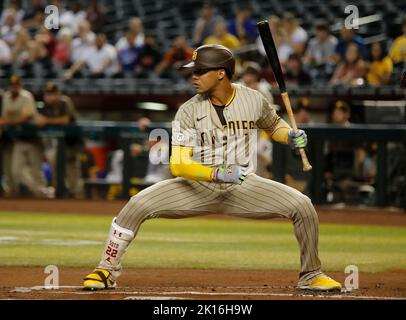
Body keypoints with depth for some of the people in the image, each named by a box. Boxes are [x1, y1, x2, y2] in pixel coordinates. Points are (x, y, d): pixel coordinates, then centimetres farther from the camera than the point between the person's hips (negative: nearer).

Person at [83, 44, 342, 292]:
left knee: (302, 206, -16)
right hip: (198, 187, -1)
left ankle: (311, 276, 5)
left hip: (242, 187, 1)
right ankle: (107, 271, -4)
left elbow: (273, 125, 17)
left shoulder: (253, 100, -5)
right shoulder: (189, 111, -11)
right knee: (137, 205, -22)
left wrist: (291, 136, -6)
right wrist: (218, 174, -33)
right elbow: (178, 165, -18)